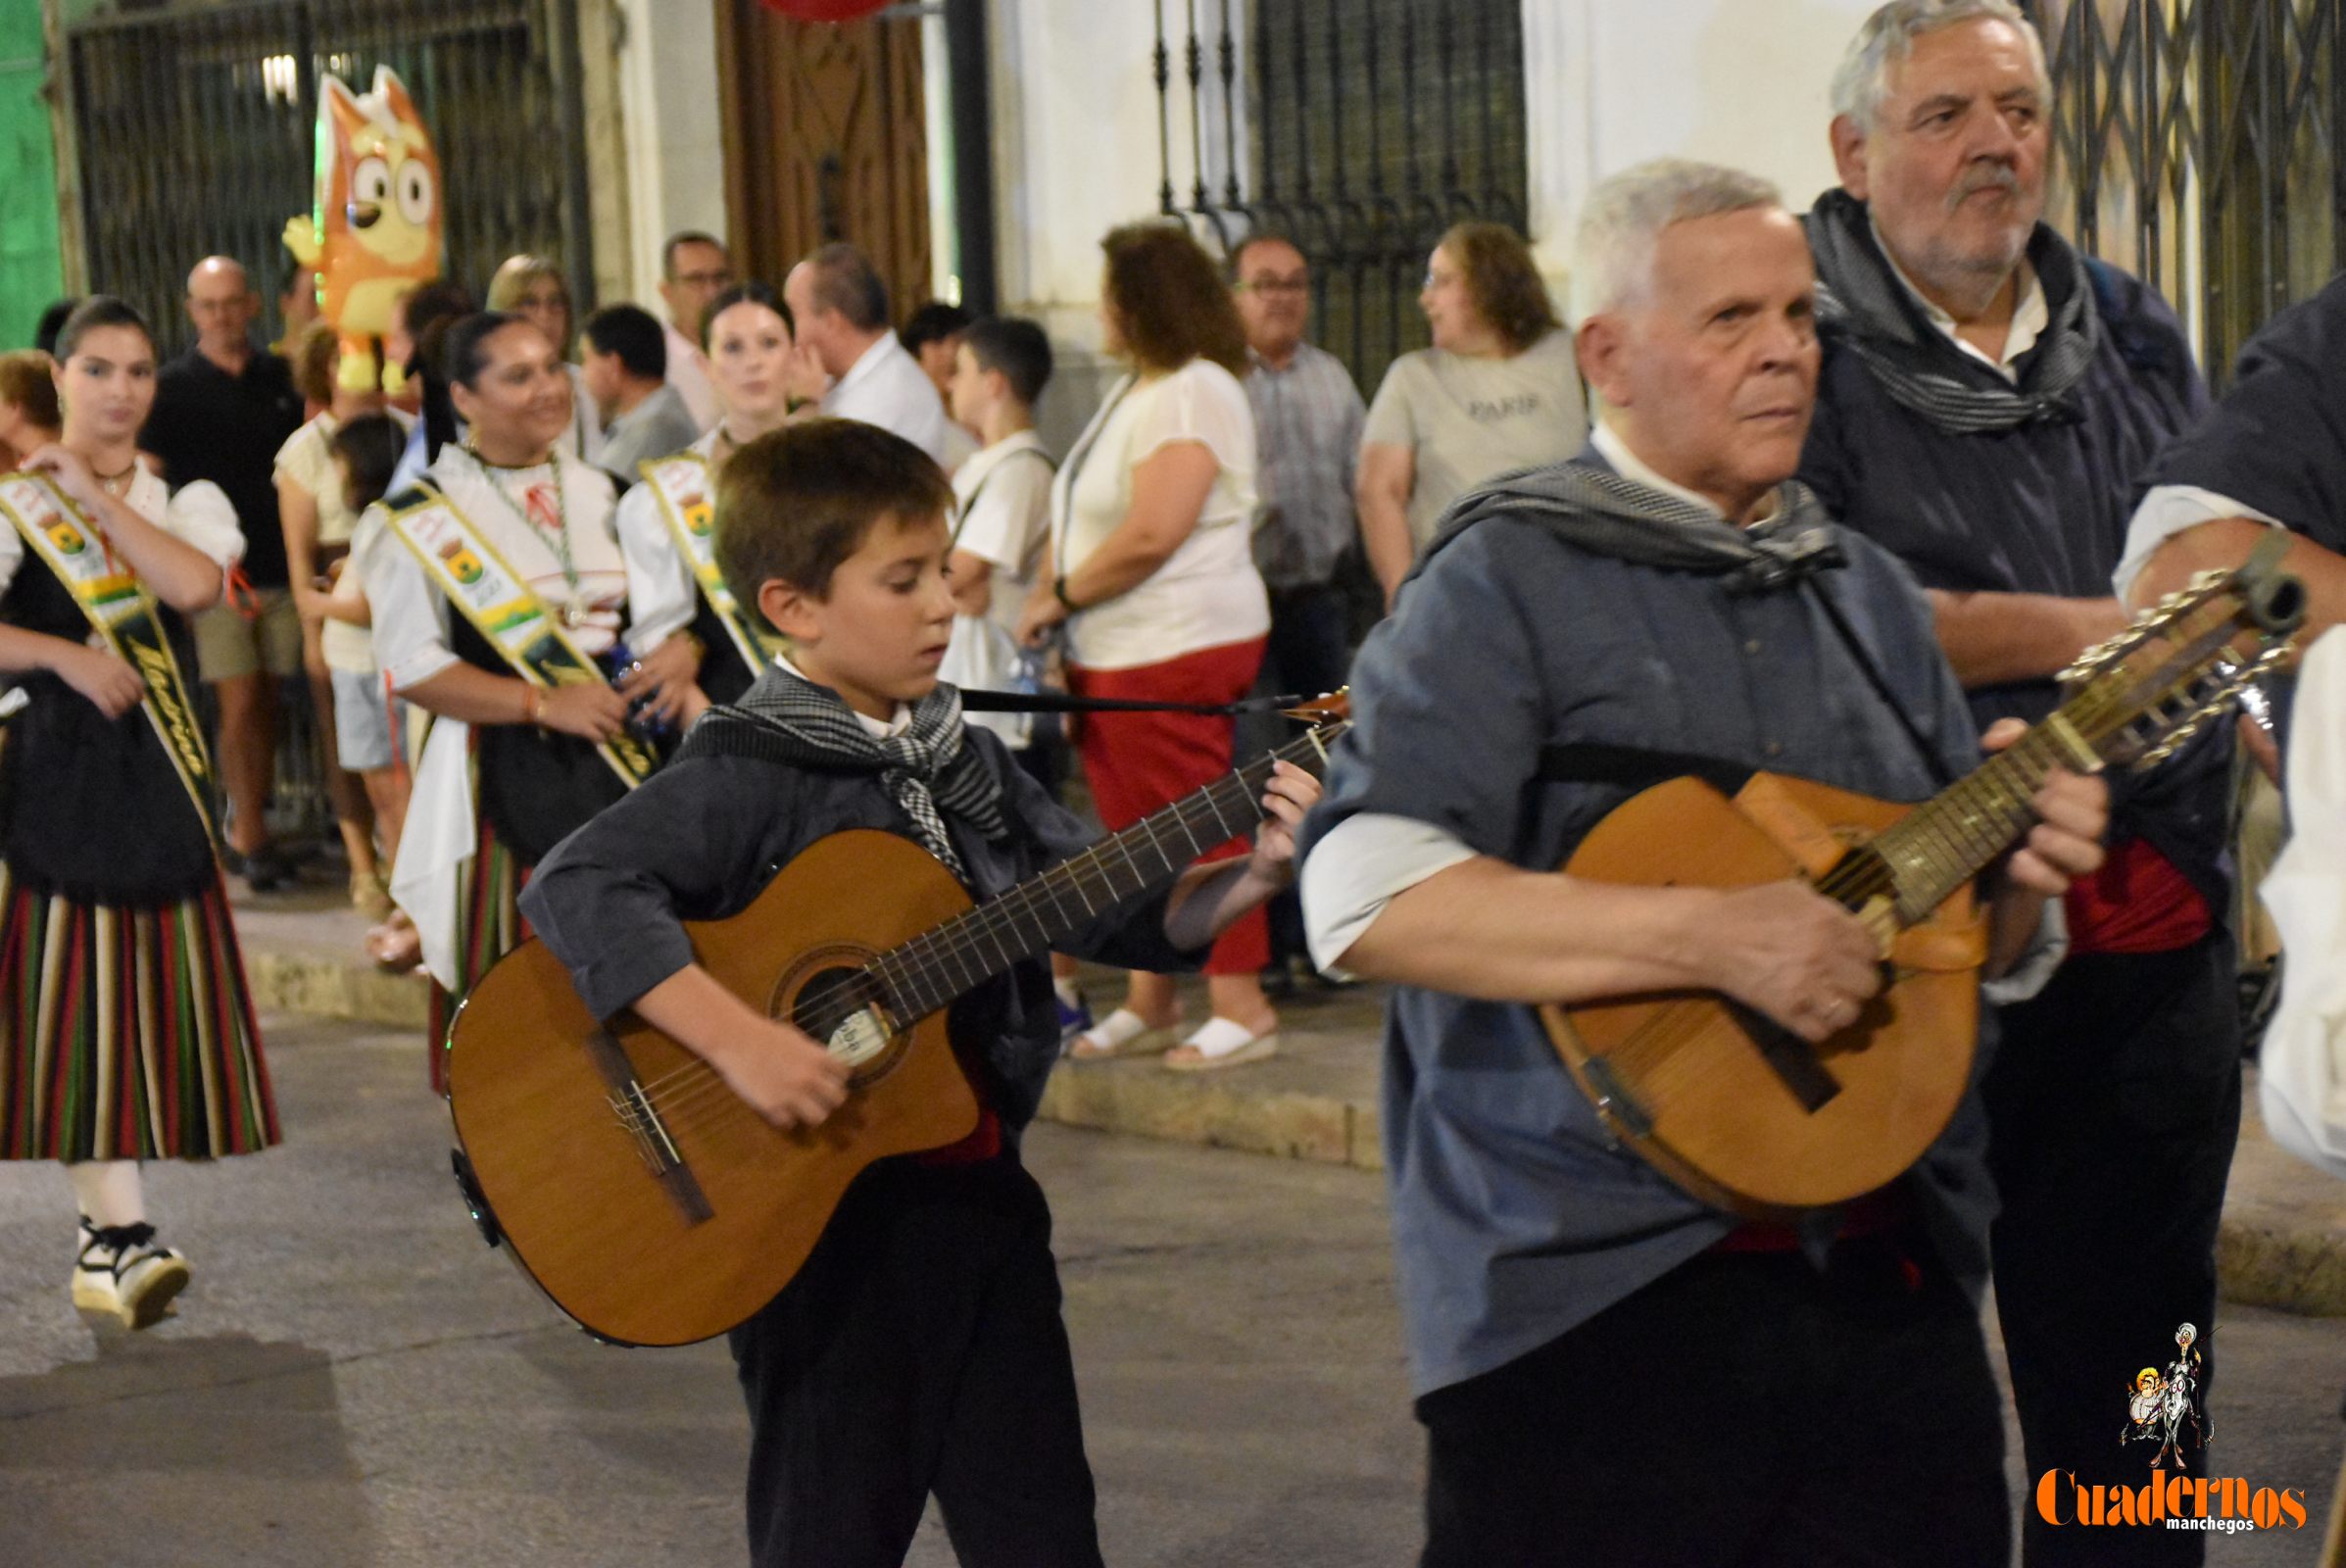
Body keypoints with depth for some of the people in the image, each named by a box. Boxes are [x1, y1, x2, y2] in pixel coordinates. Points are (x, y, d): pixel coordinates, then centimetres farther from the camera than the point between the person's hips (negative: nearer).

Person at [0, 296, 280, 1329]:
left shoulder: (184, 501, 12)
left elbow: (194, 585, -11)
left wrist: (97, 498, -11)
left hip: (155, 771, 3)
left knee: (151, 995, 2)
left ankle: (106, 1244, 12)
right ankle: (122, 1233, -13)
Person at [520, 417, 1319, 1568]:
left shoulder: (965, 763, 9)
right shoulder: (750, 778, -14)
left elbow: (1124, 914, 11)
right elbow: (576, 888, -26)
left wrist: (1249, 879, -6)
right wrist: (739, 1040, -32)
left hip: (979, 1198, 7)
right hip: (827, 1225, -6)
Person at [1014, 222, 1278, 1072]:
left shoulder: (1193, 395, -15)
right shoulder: (1133, 392, 18)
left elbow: (1150, 534, -22)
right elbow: (1080, 516, 20)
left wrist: (1060, 598, -12)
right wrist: (1050, 591, 3)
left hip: (1177, 649, -10)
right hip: (1113, 651, 10)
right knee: (1132, 832, 13)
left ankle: (1242, 1006, 0)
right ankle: (1148, 1000, 21)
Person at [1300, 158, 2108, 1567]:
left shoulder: (1869, 593, 16)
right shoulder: (1509, 583, -5)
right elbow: (1362, 898, -19)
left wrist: (2017, 882, -2)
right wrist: (1715, 936, -23)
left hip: (1893, 1279, 6)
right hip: (1596, 1298, -6)